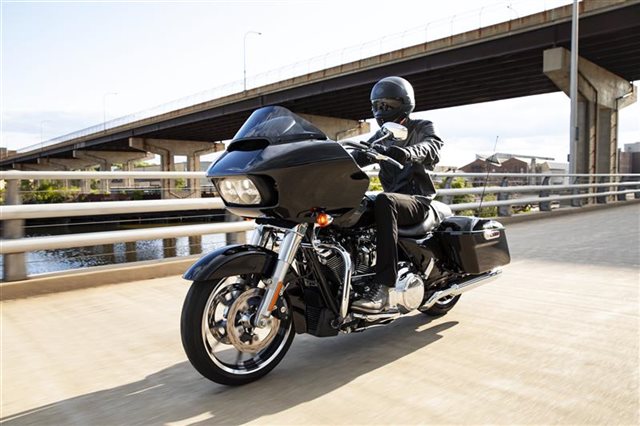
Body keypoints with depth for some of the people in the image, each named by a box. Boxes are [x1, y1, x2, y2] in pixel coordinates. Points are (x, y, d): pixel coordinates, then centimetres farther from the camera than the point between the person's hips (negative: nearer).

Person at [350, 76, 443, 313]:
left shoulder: (422, 128, 6)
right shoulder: (382, 136, 23)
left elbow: (432, 149, -18)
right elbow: (359, 155, 8)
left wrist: (406, 152, -40)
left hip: (417, 200, -6)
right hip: (393, 198, 6)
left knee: (384, 202, -39)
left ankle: (382, 287, -45)